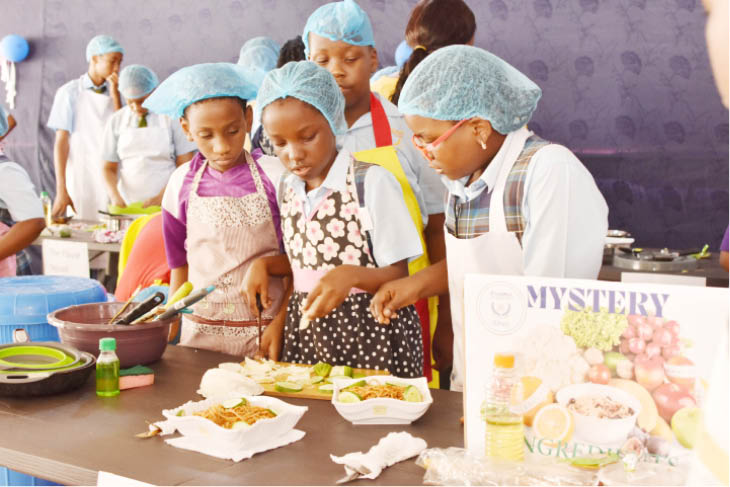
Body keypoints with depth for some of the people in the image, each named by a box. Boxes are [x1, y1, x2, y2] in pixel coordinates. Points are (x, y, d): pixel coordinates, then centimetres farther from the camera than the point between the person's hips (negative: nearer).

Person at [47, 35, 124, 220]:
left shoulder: (114, 93, 9)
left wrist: (115, 95, -6)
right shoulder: (70, 92, -2)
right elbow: (61, 142, -3)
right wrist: (61, 190, -8)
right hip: (81, 178, -3)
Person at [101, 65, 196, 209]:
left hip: (166, 204, -2)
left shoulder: (172, 116, 1)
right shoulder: (116, 121, 10)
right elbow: (109, 168, 12)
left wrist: (160, 198, -12)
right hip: (127, 206, 2)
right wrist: (115, 197, -7)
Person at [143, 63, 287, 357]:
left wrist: (280, 325, -10)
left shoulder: (272, 177, -7)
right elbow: (179, 265, 12)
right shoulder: (182, 183, 3)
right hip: (199, 332, 3)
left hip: (262, 333, -2)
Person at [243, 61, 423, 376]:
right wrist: (264, 265, 1)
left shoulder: (371, 182, -12)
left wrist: (351, 275, -30)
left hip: (372, 334, -5)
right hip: (307, 332, 5)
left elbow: (397, 275, -12)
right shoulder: (287, 187, 7)